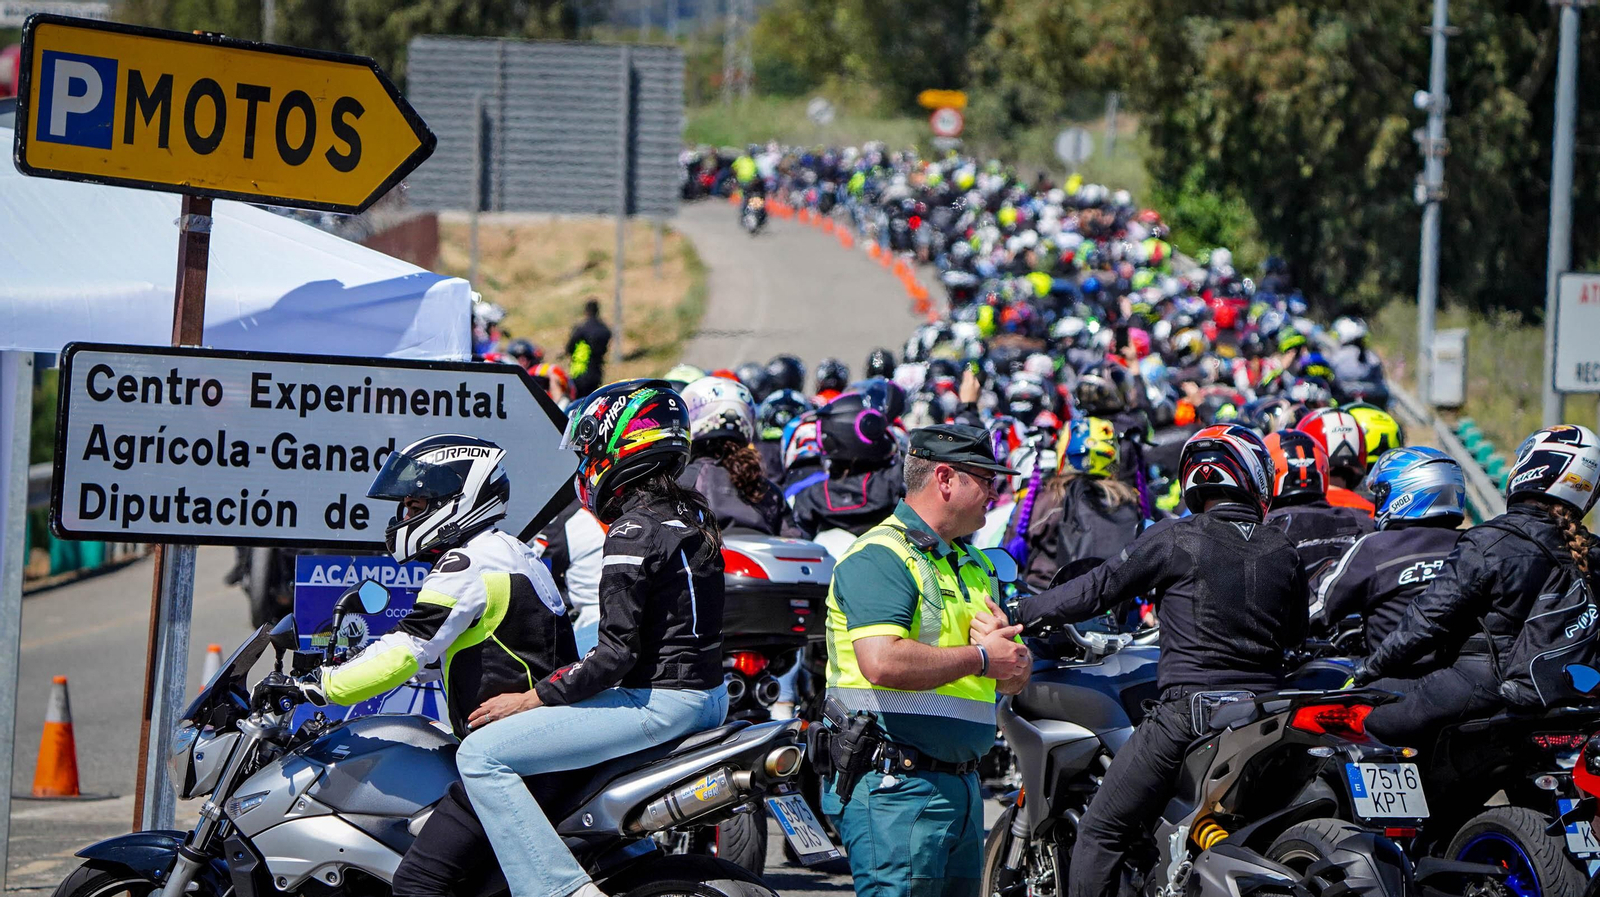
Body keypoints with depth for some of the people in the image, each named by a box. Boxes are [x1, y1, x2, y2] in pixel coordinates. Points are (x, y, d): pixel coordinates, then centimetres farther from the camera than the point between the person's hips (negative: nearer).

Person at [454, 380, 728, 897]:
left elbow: (618, 653, -21)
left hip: (658, 702, -10)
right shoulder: (692, 515, 12)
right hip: (706, 694, 10)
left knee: (481, 755, -14)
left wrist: (530, 699, -14)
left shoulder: (634, 531, -16)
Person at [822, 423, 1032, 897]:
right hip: (896, 786, -9)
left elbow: (1014, 679, 21)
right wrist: (979, 658, -13)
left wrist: (1004, 641, -4)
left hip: (960, 783, 9)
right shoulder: (881, 556, -10)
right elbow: (883, 662, -26)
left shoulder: (977, 567, 21)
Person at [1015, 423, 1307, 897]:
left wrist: (1023, 610, 13)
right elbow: (1296, 635, 20)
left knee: (1102, 832, 1)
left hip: (1186, 709, -5)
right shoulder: (1284, 552, 8)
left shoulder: (1174, 538, -4)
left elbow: (1099, 588, 1)